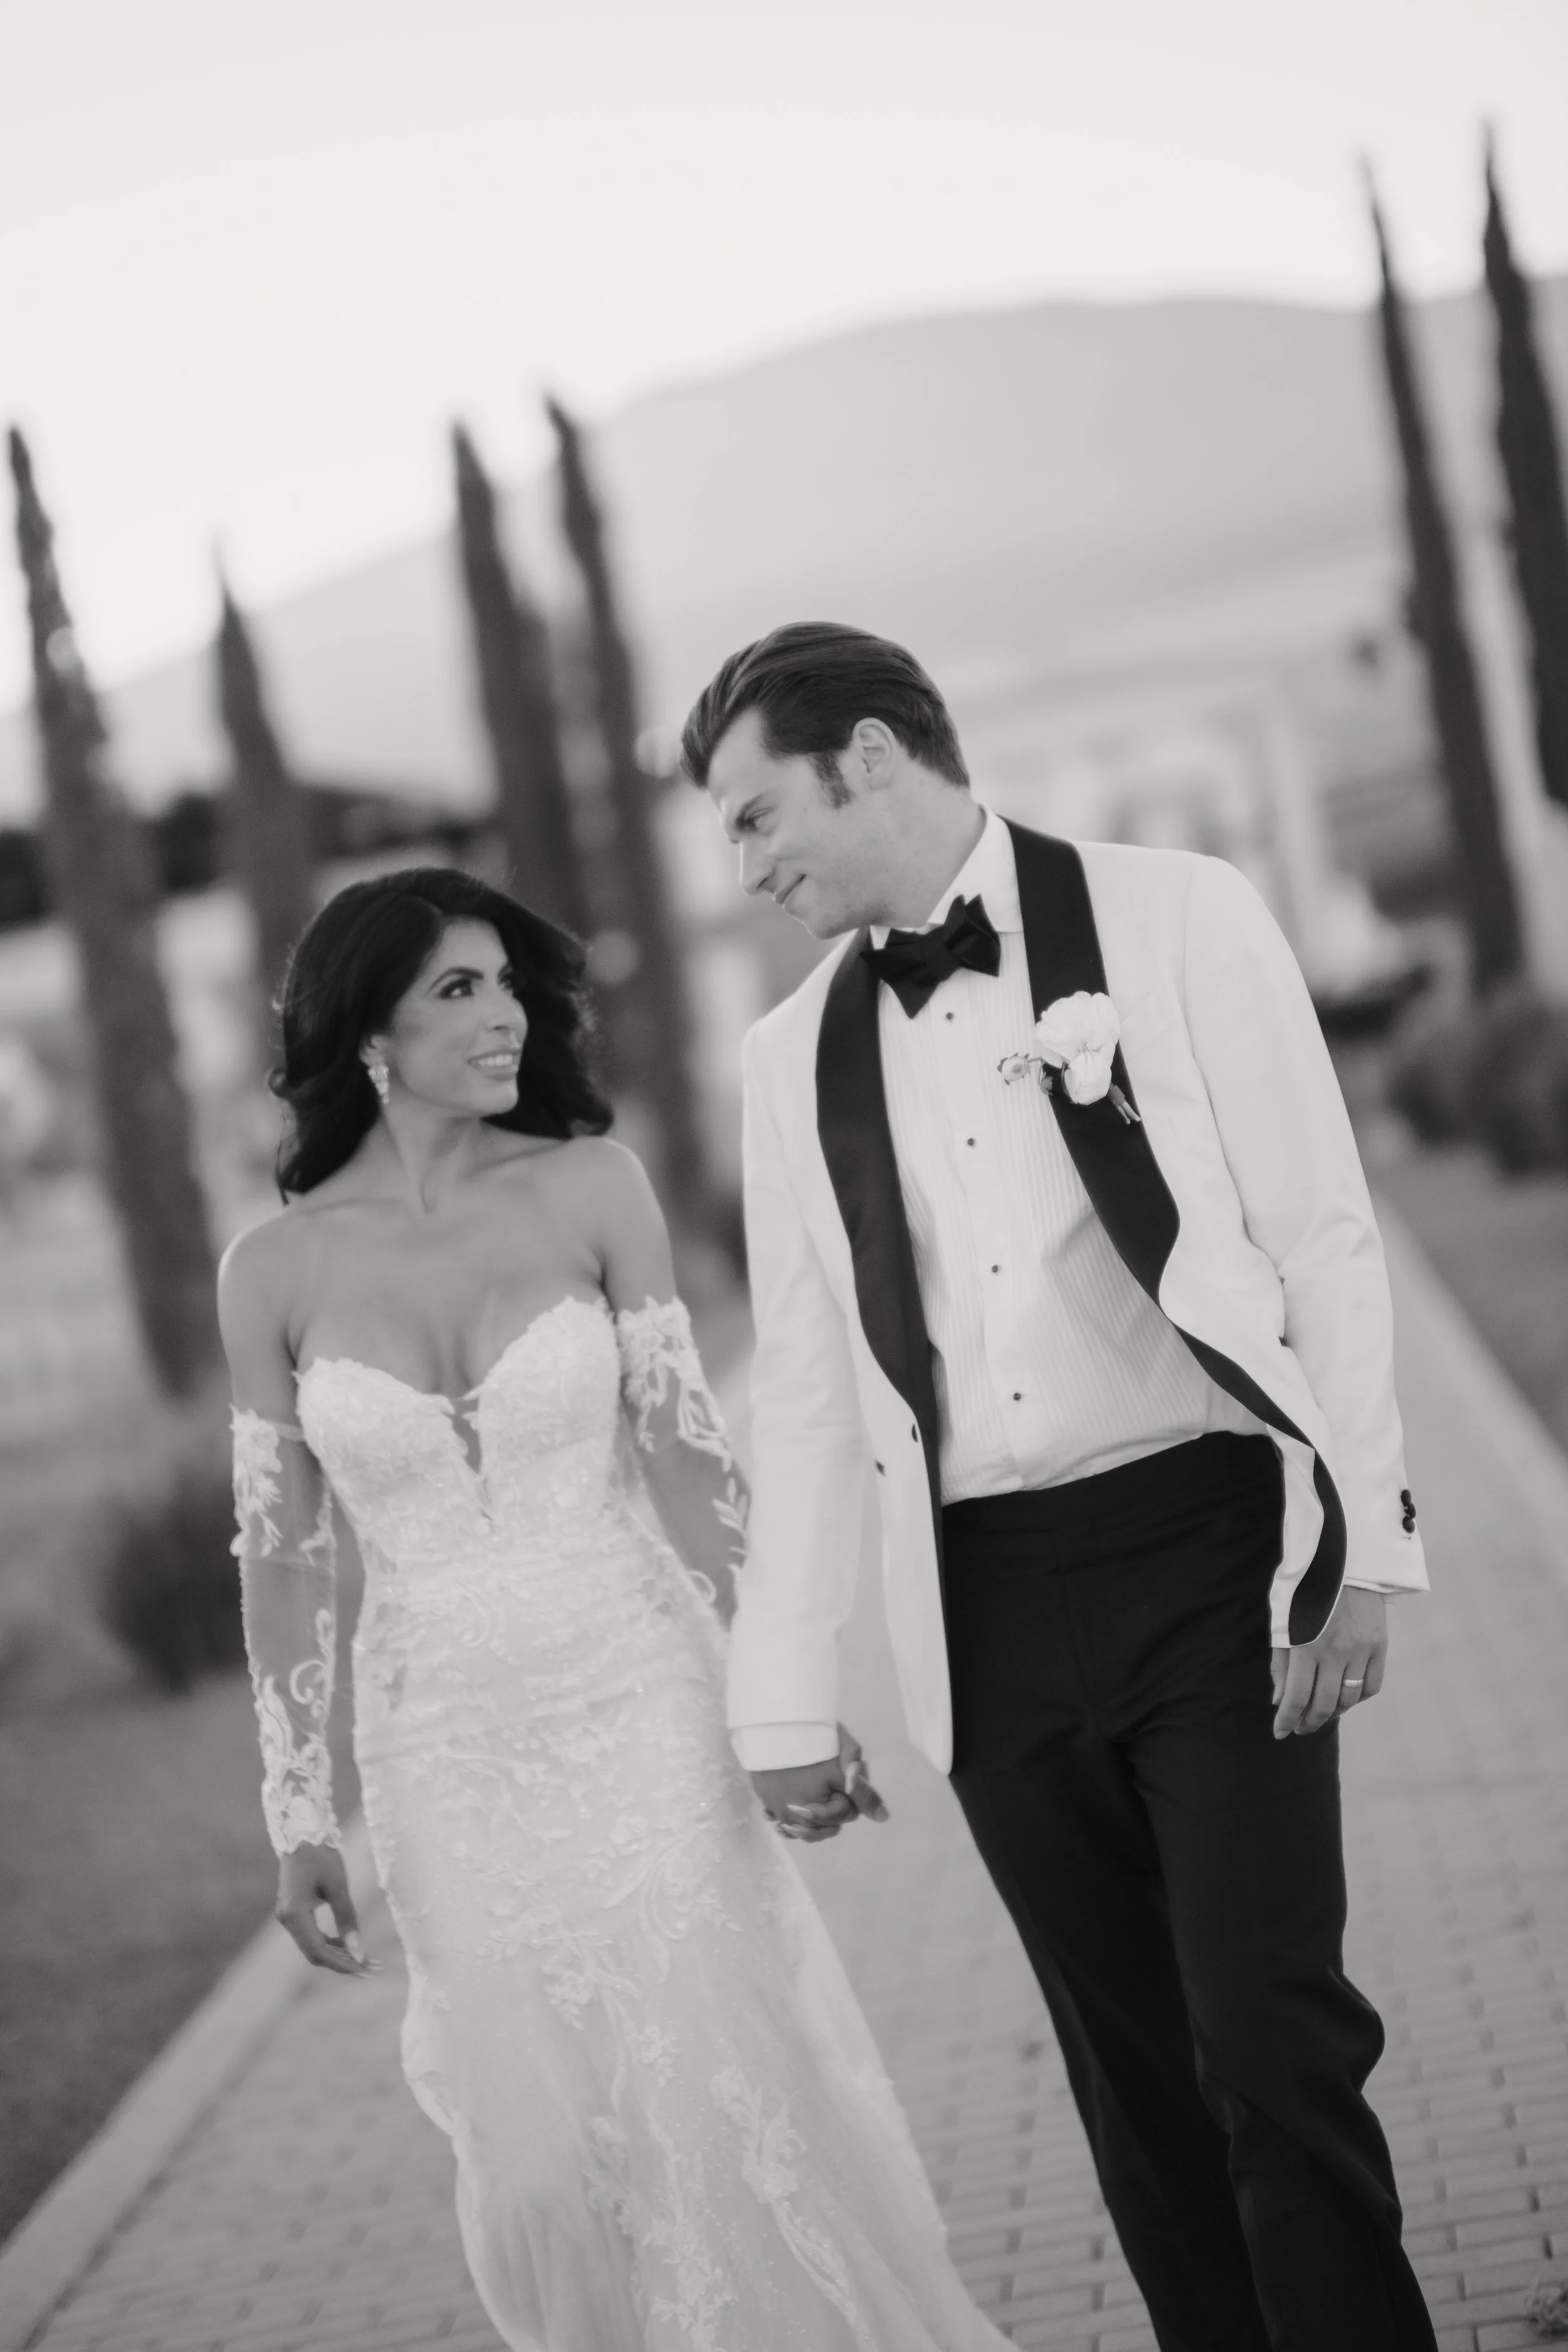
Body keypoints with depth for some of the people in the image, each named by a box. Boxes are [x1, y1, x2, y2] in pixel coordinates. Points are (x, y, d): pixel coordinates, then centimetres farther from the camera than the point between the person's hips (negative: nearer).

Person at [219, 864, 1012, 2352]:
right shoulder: (275, 1269, -3)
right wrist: (297, 1817, 4)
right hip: (447, 1754, 1)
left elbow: (687, 1450, -2)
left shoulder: (589, 1188, -5)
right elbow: (280, 1552, 2)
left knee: (729, 2099, 2)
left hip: (638, 1704, -1)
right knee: (542, 2150, 8)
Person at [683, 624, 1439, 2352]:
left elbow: (1326, 1240, -3)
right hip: (988, 1610, 4)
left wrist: (1359, 1545, -9)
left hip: (1205, 1555, -3)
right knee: (1134, 2073, 8)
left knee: (1270, 2041, -8)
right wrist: (785, 1698, 8)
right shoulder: (795, 1056, 9)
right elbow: (804, 1387, 10)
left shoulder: (1174, 920, -1)